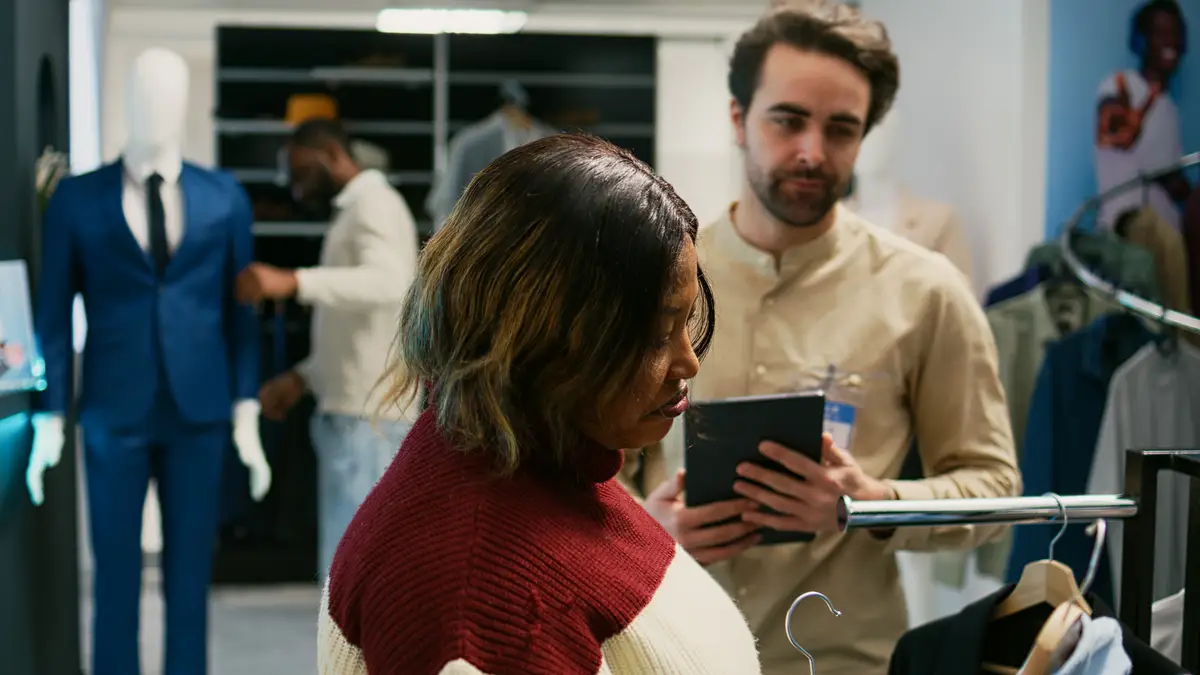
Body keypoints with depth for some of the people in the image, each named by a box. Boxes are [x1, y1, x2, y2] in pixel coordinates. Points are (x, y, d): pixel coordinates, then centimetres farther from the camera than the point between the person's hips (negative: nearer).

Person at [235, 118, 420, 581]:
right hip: (353, 412, 10)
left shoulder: (375, 203, -8)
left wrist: (293, 281, -37)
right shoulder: (355, 212, 22)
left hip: (369, 416, -10)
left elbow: (388, 283, -30)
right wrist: (302, 378, 15)